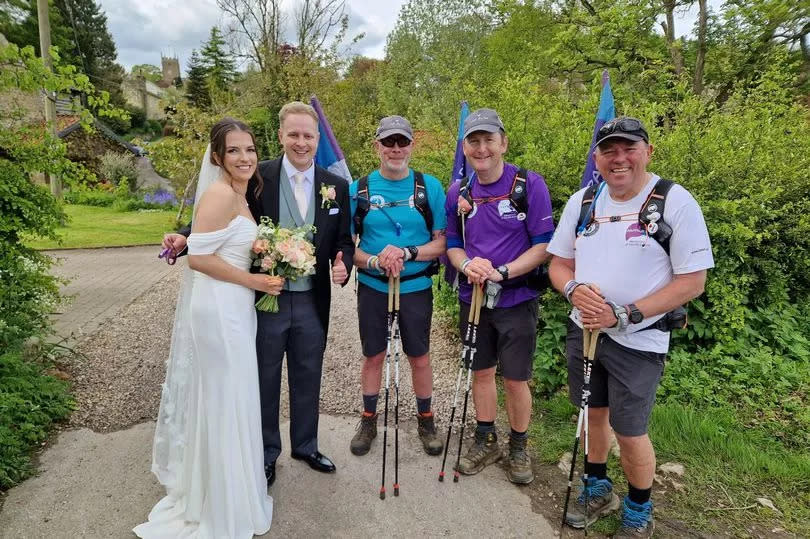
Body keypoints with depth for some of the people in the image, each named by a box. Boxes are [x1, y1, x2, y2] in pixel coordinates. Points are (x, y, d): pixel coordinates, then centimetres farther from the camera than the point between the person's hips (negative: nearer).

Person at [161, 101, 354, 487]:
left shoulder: (336, 186, 1)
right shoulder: (257, 177, -8)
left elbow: (343, 240, 4)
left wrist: (343, 264, -16)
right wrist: (186, 239, -20)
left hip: (312, 302, 3)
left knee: (307, 379, 18)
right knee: (265, 381, 14)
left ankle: (305, 445, 41)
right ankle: (266, 453, 36)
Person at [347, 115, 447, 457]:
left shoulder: (429, 187, -4)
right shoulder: (358, 189, -2)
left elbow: (442, 242, -4)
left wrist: (406, 253, -20)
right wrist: (374, 262, -20)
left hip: (416, 287, -1)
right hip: (372, 288, 1)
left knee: (419, 357, 12)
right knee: (373, 356, 14)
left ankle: (426, 421, 32)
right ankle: (368, 421, 33)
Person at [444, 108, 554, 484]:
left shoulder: (530, 185, -11)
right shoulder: (458, 192, 2)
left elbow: (544, 245, -12)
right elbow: (451, 243, 9)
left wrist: (502, 272, -24)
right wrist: (467, 264, -14)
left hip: (516, 300, -4)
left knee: (515, 379, 6)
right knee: (481, 372, 16)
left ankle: (518, 448, 29)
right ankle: (485, 440, 35)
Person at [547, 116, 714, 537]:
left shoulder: (675, 202, -12)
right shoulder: (581, 201, 3)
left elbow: (692, 282, -14)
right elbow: (558, 264, 8)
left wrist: (624, 315, -20)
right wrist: (574, 290, -15)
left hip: (638, 340, -4)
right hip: (583, 330, 5)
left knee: (629, 434, 4)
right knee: (593, 414, 18)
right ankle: (598, 491, 42)